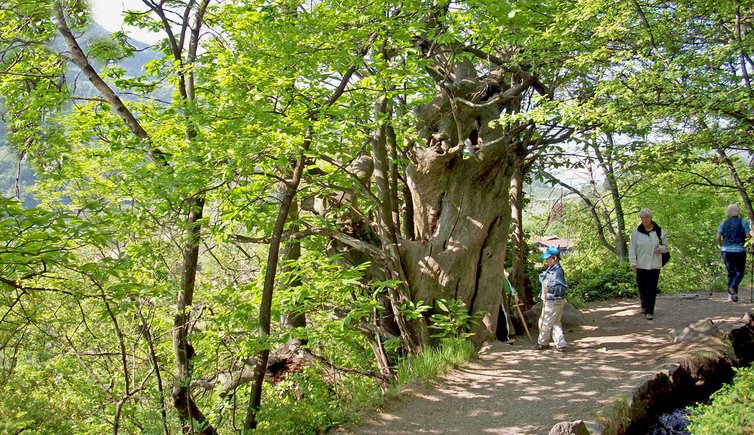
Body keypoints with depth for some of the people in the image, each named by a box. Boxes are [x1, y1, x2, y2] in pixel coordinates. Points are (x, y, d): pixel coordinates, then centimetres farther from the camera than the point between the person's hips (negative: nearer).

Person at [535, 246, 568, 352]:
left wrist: (550, 288, -37)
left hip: (554, 302, -9)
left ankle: (542, 343, 22)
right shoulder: (550, 269, 9)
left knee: (545, 323, 5)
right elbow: (542, 277, 24)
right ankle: (561, 345, 17)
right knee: (555, 323, 13)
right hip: (549, 300, 9)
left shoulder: (557, 271, -21)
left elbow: (563, 287, -26)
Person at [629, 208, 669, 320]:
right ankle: (644, 306, 31)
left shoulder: (659, 232, 3)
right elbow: (632, 249, 0)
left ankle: (649, 311, -1)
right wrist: (633, 263, -7)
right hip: (641, 265, 0)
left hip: (654, 266, 0)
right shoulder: (636, 232, 0)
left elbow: (665, 247, 12)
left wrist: (661, 248, -12)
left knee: (651, 289, -4)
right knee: (642, 288, 9)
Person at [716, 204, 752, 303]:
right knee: (739, 272, 7)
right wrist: (743, 239, 14)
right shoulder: (743, 222, -1)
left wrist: (720, 245, 17)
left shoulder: (723, 224, 6)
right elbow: (748, 236, -8)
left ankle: (730, 295, 8)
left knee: (731, 273, 13)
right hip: (739, 250, -3)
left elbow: (718, 238, -1)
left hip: (726, 251, 3)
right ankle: (733, 287, -20)